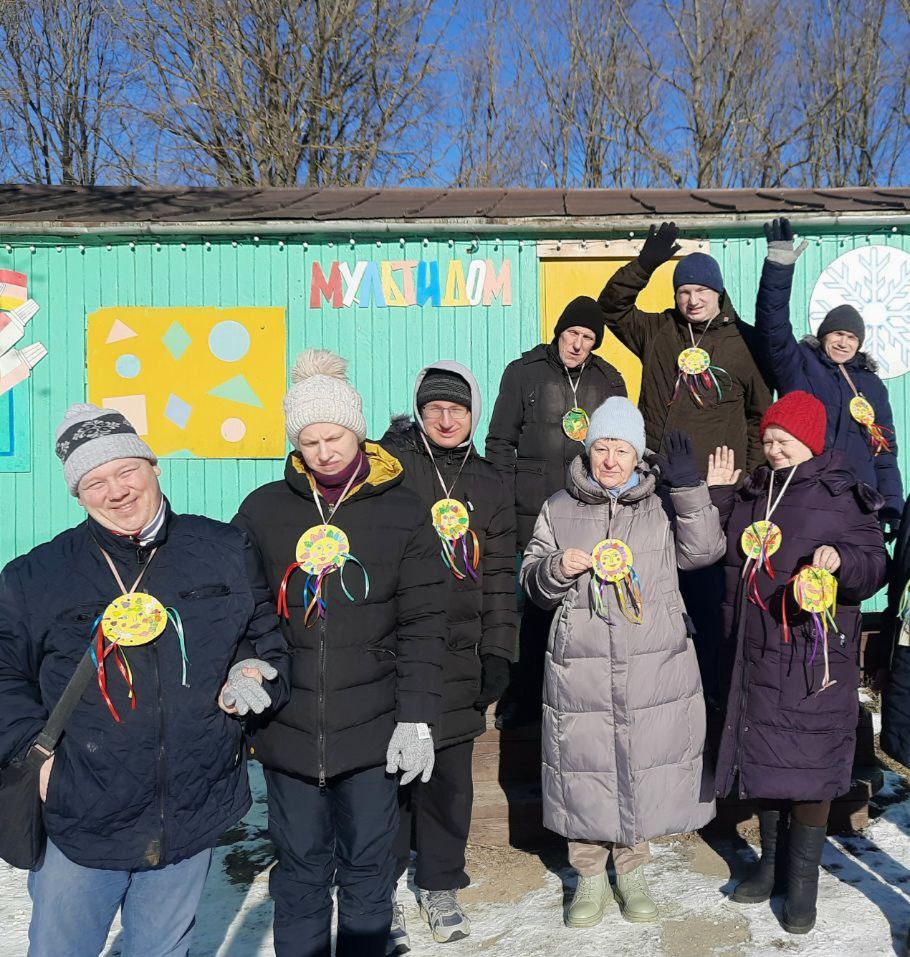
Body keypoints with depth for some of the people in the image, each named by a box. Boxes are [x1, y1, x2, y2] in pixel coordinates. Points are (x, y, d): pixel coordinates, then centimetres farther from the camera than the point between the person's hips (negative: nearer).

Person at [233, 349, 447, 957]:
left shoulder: (403, 512, -2)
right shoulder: (263, 510, 1)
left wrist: (417, 718, -7)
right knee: (301, 866, 14)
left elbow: (422, 625, -3)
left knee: (368, 866, 14)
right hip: (287, 723, 1)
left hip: (374, 726, -1)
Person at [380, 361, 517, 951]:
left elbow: (500, 577, 12)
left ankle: (440, 887, 29)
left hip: (460, 657, 3)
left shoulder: (490, 484, 12)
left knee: (450, 779, 9)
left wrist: (498, 653, 6)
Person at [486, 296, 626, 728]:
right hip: (538, 512, -3)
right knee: (541, 602, -1)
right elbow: (500, 442, 3)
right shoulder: (523, 372, 4)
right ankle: (526, 697, 12)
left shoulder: (609, 380, 13)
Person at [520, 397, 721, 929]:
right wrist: (555, 568, -13)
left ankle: (632, 870, 32)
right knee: (585, 766, 6)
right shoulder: (559, 510, 6)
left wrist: (689, 487, -16)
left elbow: (704, 550, -6)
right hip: (580, 670, 0)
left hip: (655, 667, 0)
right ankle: (590, 877, 28)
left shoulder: (662, 507, 7)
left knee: (643, 765, 9)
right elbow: (532, 583, 9)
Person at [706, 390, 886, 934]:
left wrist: (840, 560, -27)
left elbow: (874, 564, -6)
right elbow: (731, 562, 18)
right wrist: (716, 498, 8)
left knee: (809, 764, 1)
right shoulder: (752, 494, 12)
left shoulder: (842, 495, -4)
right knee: (762, 757, 13)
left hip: (815, 656, -5)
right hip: (757, 652, 5)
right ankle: (773, 863, 30)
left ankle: (804, 879, 18)